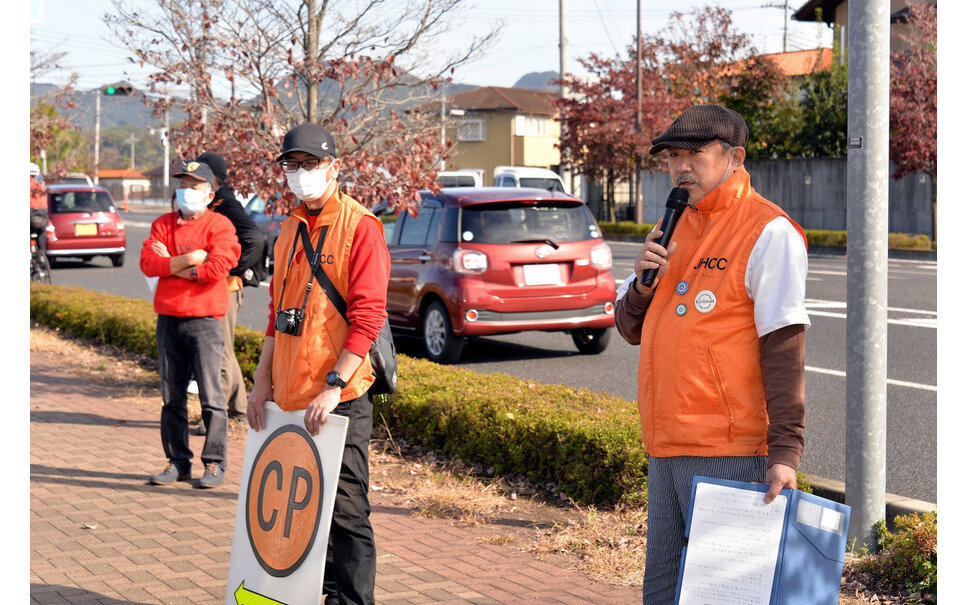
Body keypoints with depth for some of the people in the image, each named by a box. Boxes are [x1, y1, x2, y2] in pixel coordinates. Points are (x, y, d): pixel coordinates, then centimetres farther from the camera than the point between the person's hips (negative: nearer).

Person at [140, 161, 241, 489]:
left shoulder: (219, 225, -1)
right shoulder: (163, 224, 12)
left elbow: (217, 267, -17)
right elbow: (147, 263, -3)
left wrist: (170, 264, -8)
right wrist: (190, 259, -14)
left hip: (204, 318, -5)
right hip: (168, 318, 5)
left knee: (210, 394, -4)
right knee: (172, 396, 8)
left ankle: (214, 463, 4)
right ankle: (177, 462, 17)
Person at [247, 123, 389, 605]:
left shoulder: (360, 226, -9)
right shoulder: (290, 229, 15)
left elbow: (368, 315, -15)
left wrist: (334, 385, -20)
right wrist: (263, 379, 15)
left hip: (340, 398, -8)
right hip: (290, 395, 8)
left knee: (344, 509, -4)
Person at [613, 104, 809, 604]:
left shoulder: (768, 233, -9)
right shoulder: (678, 228, 16)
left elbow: (783, 350, -15)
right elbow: (632, 329, 17)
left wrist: (784, 450, -21)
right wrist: (644, 282, -4)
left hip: (727, 453, -8)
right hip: (667, 447, 8)